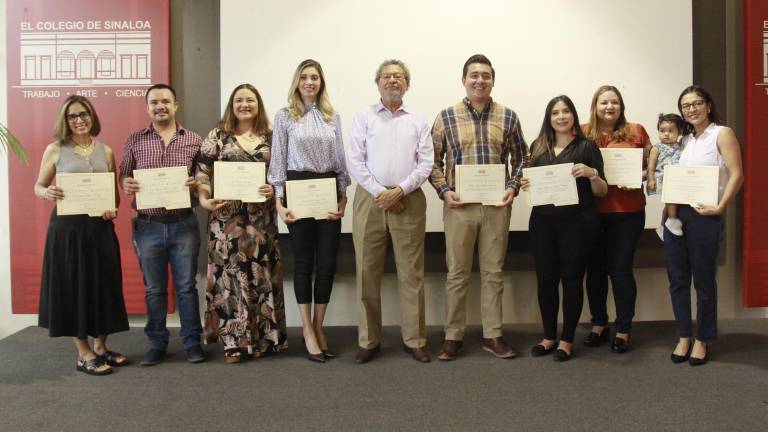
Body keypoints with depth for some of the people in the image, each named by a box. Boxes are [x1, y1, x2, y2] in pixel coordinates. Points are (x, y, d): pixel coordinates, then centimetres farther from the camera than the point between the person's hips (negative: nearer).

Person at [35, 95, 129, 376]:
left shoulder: (105, 151, 8)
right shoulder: (55, 149, 0)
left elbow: (115, 191, 12)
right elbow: (38, 186, 3)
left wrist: (114, 208, -8)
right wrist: (47, 193, -20)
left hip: (101, 226, 3)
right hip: (67, 227, -3)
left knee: (103, 285, 8)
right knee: (71, 287, 2)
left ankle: (100, 346, 23)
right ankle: (84, 354, 12)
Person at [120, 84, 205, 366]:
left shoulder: (193, 140, 4)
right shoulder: (134, 141, 6)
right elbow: (123, 176, 10)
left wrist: (197, 183, -15)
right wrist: (126, 183, -12)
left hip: (183, 224, -1)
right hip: (148, 226, 1)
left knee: (186, 286, 5)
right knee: (154, 289, 10)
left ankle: (192, 342, 17)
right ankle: (157, 344, 22)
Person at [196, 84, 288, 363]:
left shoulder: (270, 136, 8)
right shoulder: (218, 135, 6)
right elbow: (202, 172, 3)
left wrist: (275, 190, -12)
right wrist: (204, 199, -11)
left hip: (262, 217, 1)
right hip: (226, 217, -1)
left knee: (262, 273, 5)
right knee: (230, 273, 0)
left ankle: (264, 336, 17)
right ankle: (234, 341, 9)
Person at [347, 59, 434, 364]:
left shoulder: (418, 121, 12)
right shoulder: (364, 117, 9)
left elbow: (426, 164, 3)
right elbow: (355, 161, 0)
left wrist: (400, 190, -11)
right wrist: (379, 193, -9)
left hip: (409, 200, 1)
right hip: (370, 198, 0)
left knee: (411, 272, 2)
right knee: (367, 271, 2)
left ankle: (414, 339, 12)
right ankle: (368, 340, 12)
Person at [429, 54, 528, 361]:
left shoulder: (508, 116, 6)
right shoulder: (446, 117, 2)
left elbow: (521, 158, 12)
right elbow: (433, 160, 5)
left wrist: (513, 187, -2)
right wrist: (444, 191, -8)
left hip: (497, 205, 1)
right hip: (458, 205, -1)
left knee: (493, 272, 9)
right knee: (457, 273, 5)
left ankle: (492, 335, 20)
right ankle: (453, 336, 16)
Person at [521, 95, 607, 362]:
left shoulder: (586, 147, 1)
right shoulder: (538, 147, 10)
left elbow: (602, 192, 1)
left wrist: (591, 173, -18)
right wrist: (525, 185, -2)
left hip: (576, 222, -3)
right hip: (542, 221, 3)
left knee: (571, 279, 4)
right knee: (545, 278, 6)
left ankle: (567, 340, 15)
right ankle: (549, 336, 21)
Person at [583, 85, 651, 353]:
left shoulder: (636, 132, 2)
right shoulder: (583, 133, 2)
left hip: (627, 213, -1)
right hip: (592, 211, 1)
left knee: (620, 269, 2)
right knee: (595, 269, 10)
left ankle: (623, 330, 16)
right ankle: (598, 325, 27)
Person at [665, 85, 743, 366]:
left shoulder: (722, 134, -1)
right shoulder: (684, 139, 15)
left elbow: (736, 175, -9)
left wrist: (720, 207, -17)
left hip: (704, 216, -5)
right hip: (675, 213, 5)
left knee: (703, 280, 4)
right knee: (677, 279, 8)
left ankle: (702, 340, 18)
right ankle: (683, 337, 21)